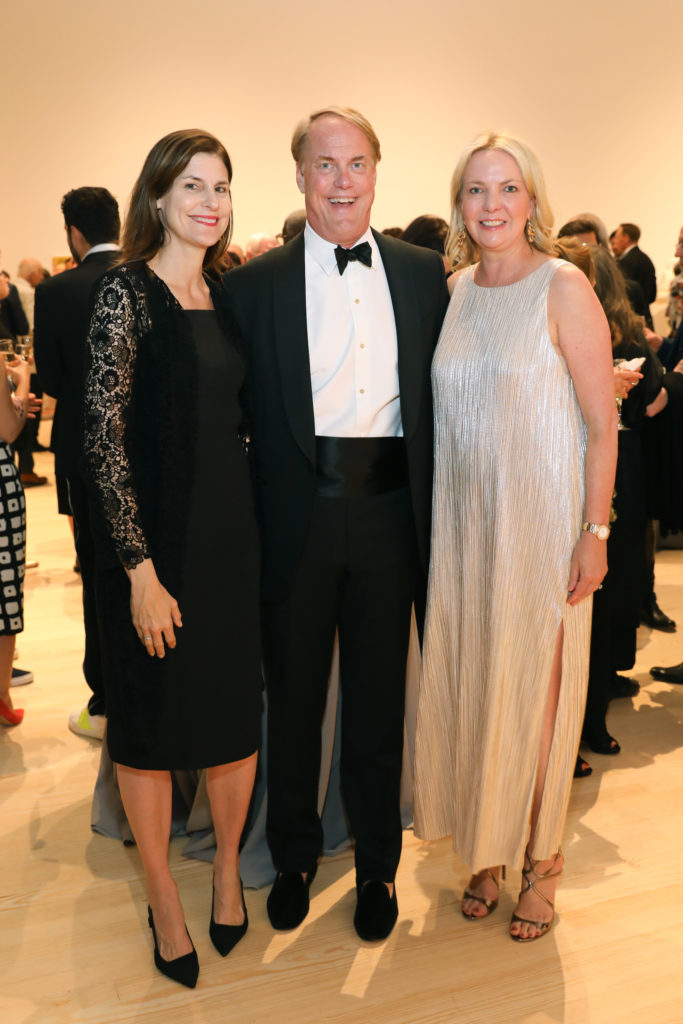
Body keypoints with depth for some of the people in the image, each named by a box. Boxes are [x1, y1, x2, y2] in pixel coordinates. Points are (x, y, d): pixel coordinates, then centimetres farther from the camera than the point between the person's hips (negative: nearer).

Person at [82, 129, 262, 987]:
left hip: (231, 529, 5)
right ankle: (163, 900, 28)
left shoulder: (226, 295, 9)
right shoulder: (127, 290, -9)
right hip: (153, 535, -5)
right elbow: (103, 434, -14)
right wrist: (141, 570, -17)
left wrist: (255, 526, 7)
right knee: (151, 720, 9)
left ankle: (227, 866, 35)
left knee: (236, 707, 11)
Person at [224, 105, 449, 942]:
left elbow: (438, 395, 8)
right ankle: (293, 856, 35)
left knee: (378, 699, 14)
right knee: (293, 693, 13)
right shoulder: (257, 281, 0)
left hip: (388, 511, 2)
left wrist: (430, 506, 2)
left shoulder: (422, 273, 7)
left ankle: (376, 865, 33)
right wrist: (247, 518, -9)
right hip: (297, 517, -1)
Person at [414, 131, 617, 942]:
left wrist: (595, 531, -14)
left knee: (536, 690, 6)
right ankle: (486, 851, 29)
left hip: (542, 523, -5)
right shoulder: (454, 291, 8)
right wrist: (434, 522, 7)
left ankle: (540, 861, 26)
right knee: (470, 686, 11)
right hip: (464, 523, 5)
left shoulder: (563, 288, -8)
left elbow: (602, 423, -9)